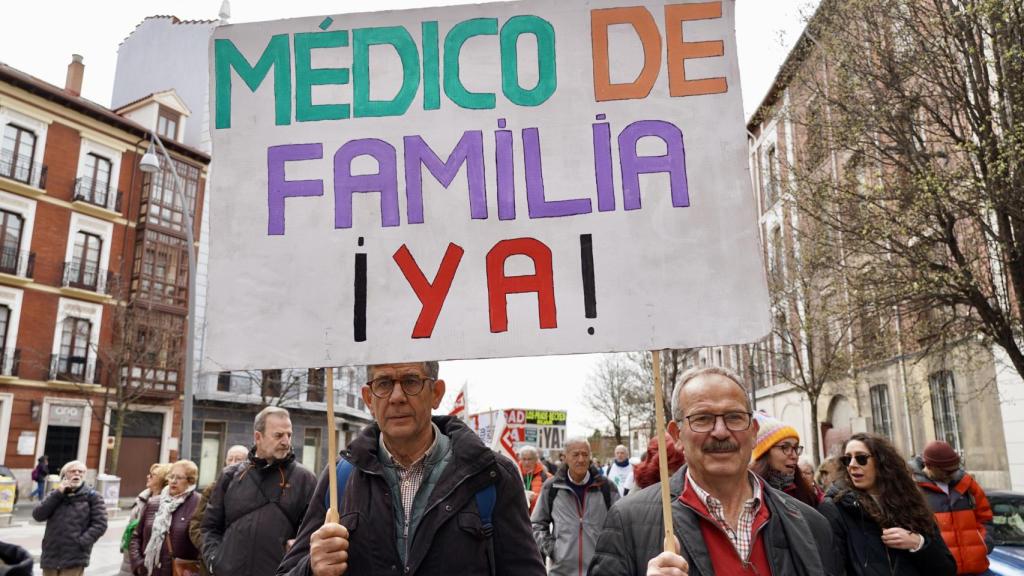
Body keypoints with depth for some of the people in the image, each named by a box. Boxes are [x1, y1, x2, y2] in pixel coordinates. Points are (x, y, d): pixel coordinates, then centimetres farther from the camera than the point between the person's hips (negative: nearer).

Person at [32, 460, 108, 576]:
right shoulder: (56, 495, 13)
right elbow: (37, 515, -2)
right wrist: (58, 494, -8)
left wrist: (81, 542, -15)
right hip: (50, 557, 4)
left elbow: (100, 524, -4)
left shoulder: (92, 496, 2)